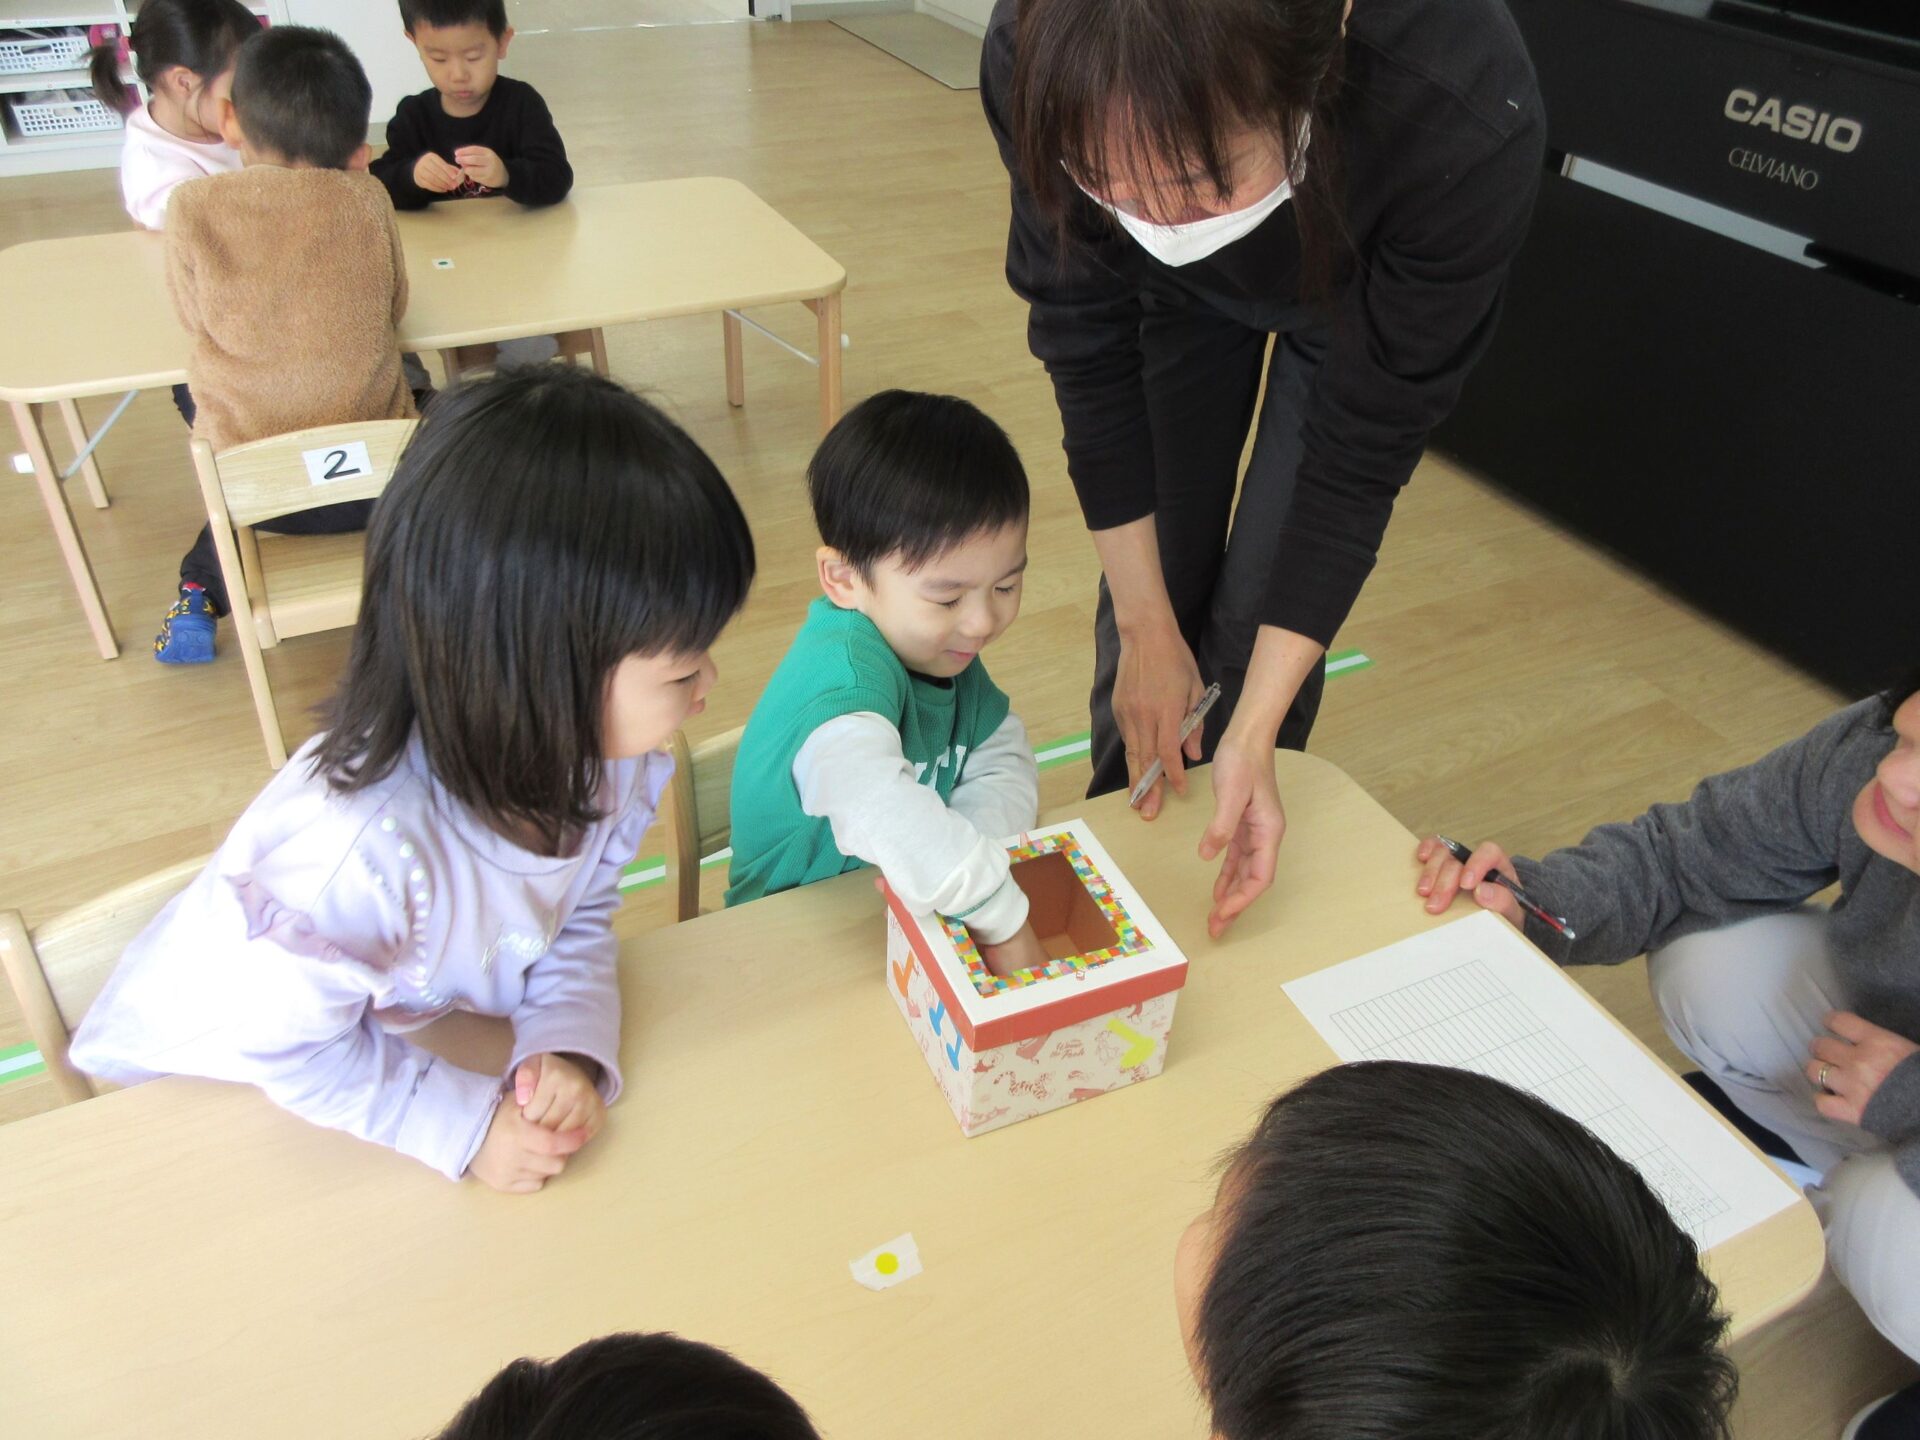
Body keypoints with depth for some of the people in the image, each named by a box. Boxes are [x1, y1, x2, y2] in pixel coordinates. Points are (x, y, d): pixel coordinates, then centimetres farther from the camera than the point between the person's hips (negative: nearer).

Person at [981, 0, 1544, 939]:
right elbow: (1086, 342, -22)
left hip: (1363, 293, -1)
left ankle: (1232, 855, 23)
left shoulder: (1469, 124, -42)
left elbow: (1365, 442, -30)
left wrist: (1253, 732, -30)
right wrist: (1146, 622, -16)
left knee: (1259, 612, -5)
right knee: (1153, 573, 2)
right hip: (1179, 288, 2)